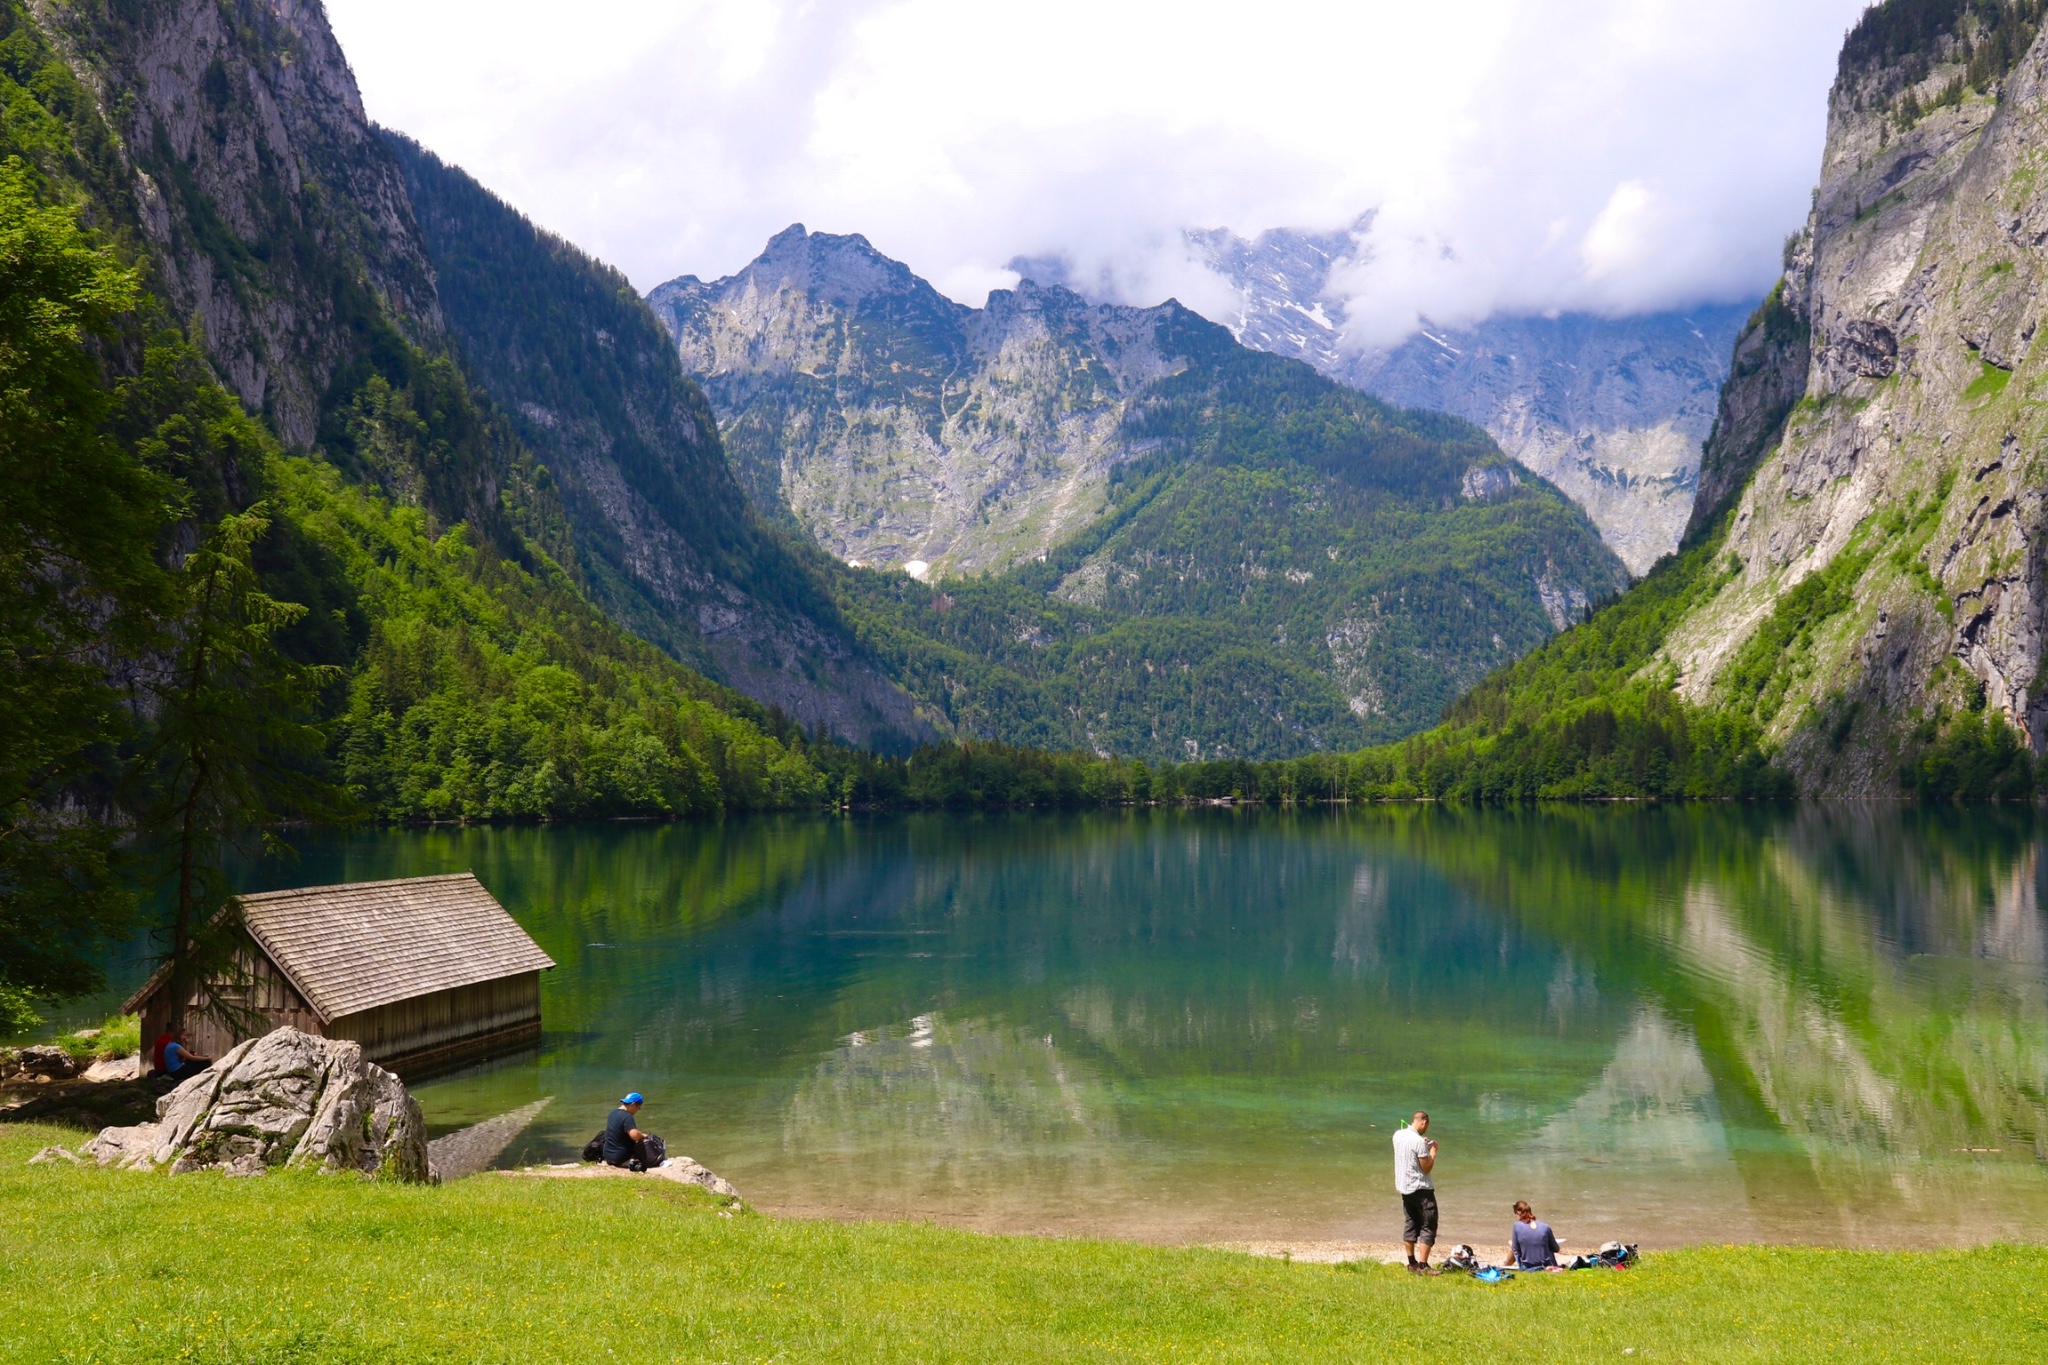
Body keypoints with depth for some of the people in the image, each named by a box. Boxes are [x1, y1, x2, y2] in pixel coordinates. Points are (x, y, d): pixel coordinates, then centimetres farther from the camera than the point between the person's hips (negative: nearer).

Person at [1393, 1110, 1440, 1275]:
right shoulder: (1419, 1141, -22)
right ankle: (1423, 1266, -5)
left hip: (1404, 1187, 8)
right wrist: (1433, 1150, -5)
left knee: (1410, 1225, 15)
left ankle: (1412, 1263, 19)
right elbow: (1427, 1168, -17)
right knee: (1428, 1226, -1)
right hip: (1421, 1188, -8)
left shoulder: (1397, 1135, 3)